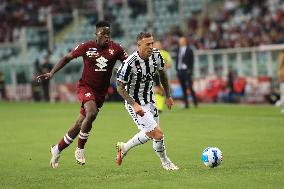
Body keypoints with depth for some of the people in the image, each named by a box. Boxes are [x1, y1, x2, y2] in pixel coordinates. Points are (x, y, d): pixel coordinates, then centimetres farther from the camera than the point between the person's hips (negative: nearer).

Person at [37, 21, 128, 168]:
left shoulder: (115, 49, -5)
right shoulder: (87, 47, -8)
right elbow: (68, 58, 1)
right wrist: (51, 73, -6)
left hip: (101, 92, 3)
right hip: (85, 87, -3)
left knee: (79, 126, 9)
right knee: (92, 113, -32)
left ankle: (57, 149, 28)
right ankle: (80, 149, -15)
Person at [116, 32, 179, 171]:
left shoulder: (156, 55, -10)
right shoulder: (130, 63, -28)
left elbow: (162, 73, 10)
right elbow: (120, 87, -18)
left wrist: (168, 96, 14)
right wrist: (134, 105, -26)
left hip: (149, 101, 7)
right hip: (135, 103, -7)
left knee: (149, 133, 19)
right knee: (158, 134, -10)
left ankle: (123, 148, 40)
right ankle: (165, 162, 15)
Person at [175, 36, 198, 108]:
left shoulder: (189, 50, -3)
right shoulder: (178, 50, 14)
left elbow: (192, 61, -5)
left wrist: (190, 70, -11)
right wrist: (177, 69, 11)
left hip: (186, 71, -6)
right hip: (179, 71, 6)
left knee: (190, 87, -10)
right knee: (183, 88, 5)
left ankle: (195, 102, -3)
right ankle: (186, 104, 7)